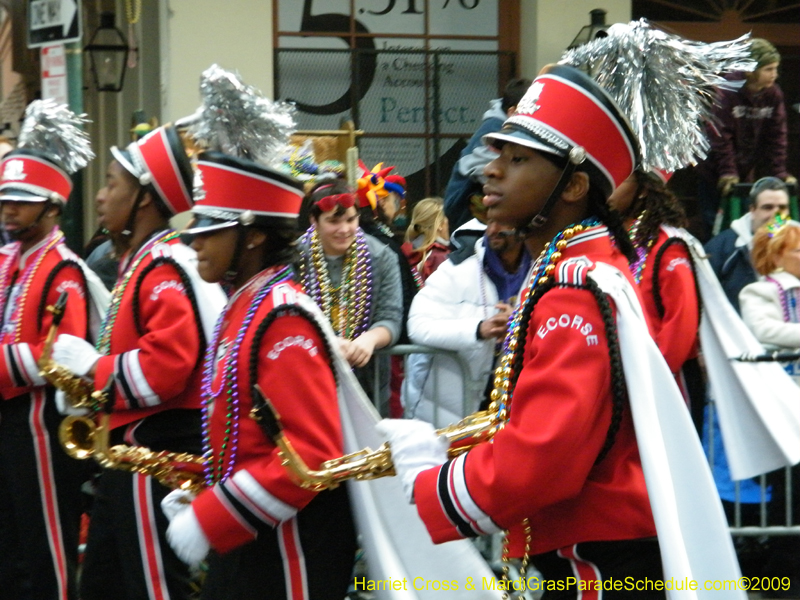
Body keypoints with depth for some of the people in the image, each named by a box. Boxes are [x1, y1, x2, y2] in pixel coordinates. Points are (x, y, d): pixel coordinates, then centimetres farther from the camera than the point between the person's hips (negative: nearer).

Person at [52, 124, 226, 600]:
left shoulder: (167, 268, -18)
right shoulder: (141, 261, 15)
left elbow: (165, 368, -28)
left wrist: (92, 364, -14)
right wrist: (88, 380, 7)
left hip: (161, 457, -11)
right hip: (131, 452, 11)